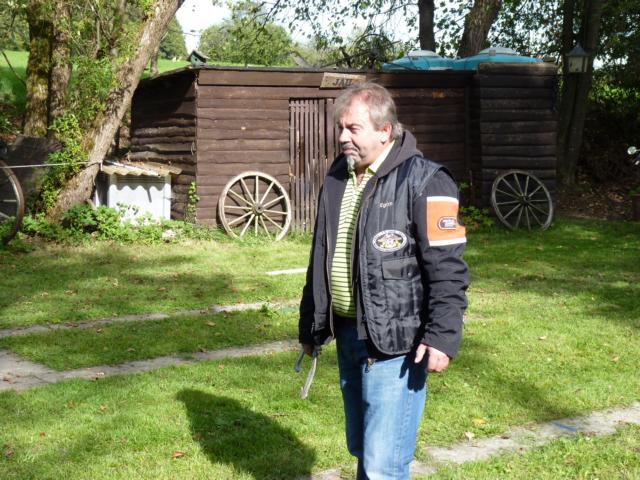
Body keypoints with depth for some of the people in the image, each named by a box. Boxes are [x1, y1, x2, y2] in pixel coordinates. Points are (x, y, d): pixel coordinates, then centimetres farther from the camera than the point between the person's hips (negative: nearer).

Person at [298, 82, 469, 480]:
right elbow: (321, 259, 19)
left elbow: (447, 269, -15)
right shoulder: (338, 177, 11)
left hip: (394, 342, -7)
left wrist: (443, 337, -22)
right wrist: (311, 326, 21)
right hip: (347, 334, 8)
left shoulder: (424, 182, -13)